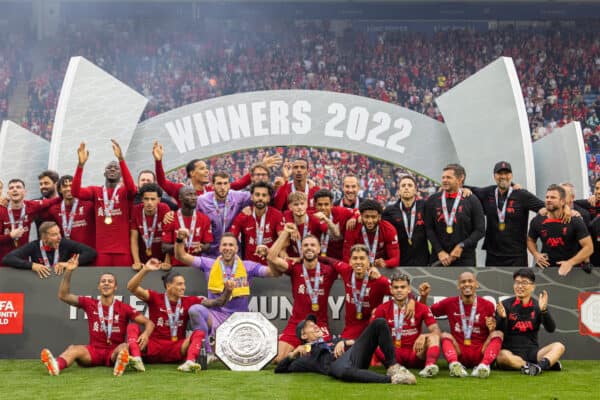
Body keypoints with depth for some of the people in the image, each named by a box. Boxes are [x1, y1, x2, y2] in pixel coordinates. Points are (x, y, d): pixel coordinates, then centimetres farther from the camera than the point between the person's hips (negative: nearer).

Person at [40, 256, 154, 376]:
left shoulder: (124, 308, 2)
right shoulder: (89, 303, 9)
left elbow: (149, 323, 0)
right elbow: (63, 295, 6)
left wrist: (146, 334, -24)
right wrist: (68, 272, -7)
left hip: (115, 352, -1)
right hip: (93, 351, 1)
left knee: (125, 347, -35)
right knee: (73, 349, -29)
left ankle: (121, 363, -71)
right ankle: (56, 365, -62)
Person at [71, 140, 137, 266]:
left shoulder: (125, 191, 5)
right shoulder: (96, 191, 11)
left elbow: (131, 187, -19)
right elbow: (75, 192, -6)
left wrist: (121, 159, -30)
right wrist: (81, 164, -19)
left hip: (122, 250, -2)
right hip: (101, 250, 2)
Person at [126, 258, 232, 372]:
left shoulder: (189, 301, 7)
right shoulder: (155, 298, 2)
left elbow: (217, 303, 4)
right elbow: (131, 287, -10)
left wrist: (227, 291, -15)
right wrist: (145, 270, -22)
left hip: (176, 349, 1)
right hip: (153, 348, -1)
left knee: (199, 333, -20)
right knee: (133, 328, -21)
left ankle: (189, 362, -46)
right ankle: (137, 360, -47)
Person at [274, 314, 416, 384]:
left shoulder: (333, 341, 41)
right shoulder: (306, 356, 28)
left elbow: (357, 341, 28)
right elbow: (279, 370, 23)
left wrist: (344, 342, 9)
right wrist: (295, 352, 14)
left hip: (354, 353, 5)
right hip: (337, 363, -5)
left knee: (379, 323, -11)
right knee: (343, 372, -47)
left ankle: (392, 366, -18)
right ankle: (391, 378, -45)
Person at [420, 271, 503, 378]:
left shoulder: (487, 305, 4)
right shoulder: (450, 303, 6)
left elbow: (493, 335, 10)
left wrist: (492, 329, -13)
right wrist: (423, 296, -3)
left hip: (480, 354, 0)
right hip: (458, 353, 0)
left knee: (497, 334, -21)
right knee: (445, 335, -24)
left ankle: (484, 365, -44)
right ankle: (454, 365, -50)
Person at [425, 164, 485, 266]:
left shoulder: (472, 201, 2)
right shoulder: (432, 200, 7)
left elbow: (480, 230, -1)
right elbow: (429, 229, 4)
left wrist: (461, 246, -11)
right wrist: (440, 252, -6)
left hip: (465, 259, -1)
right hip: (438, 259, 1)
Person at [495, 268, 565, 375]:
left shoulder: (537, 305, 9)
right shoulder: (505, 305, 2)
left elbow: (551, 329, -4)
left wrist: (544, 310, -20)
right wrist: (502, 318, -23)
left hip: (532, 352, 3)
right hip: (512, 352, -3)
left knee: (558, 346, -19)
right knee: (503, 355, -36)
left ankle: (540, 365, -44)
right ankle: (548, 364, -35)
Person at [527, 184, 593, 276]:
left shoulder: (575, 221, -9)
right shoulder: (537, 221, 1)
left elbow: (588, 247, -11)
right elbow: (530, 240, 19)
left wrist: (570, 263, -21)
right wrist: (535, 254, -1)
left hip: (571, 269, -2)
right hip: (546, 268, 3)